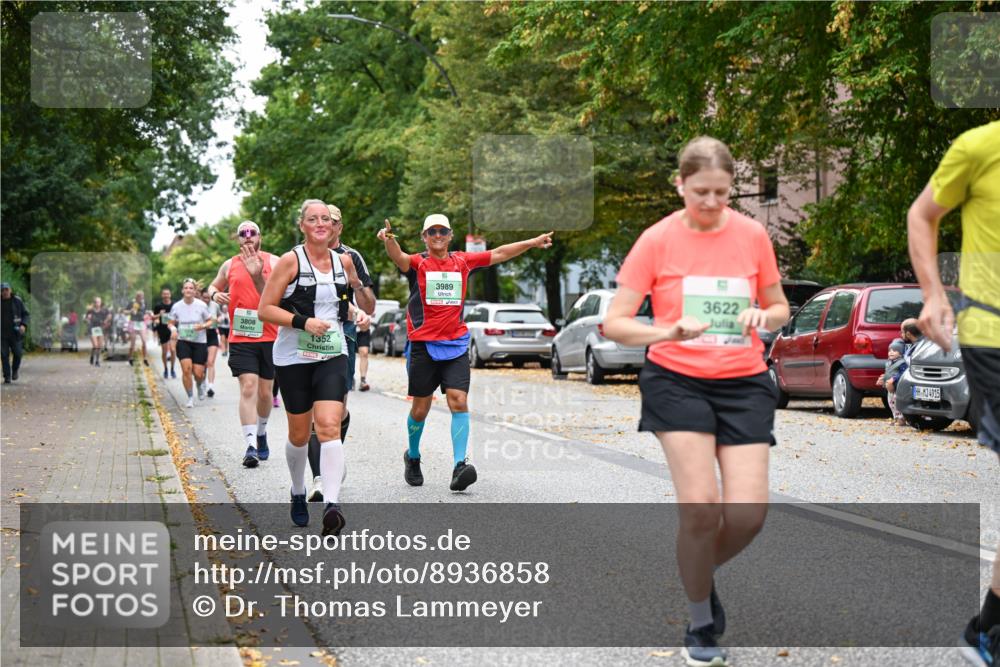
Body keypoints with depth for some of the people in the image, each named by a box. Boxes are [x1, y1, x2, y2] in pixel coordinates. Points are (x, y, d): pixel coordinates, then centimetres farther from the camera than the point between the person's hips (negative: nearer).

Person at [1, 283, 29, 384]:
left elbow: (25, 314, 5)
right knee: (5, 355, -4)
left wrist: (24, 325, -12)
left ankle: (15, 370, 23)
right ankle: (7, 377, 0)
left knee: (17, 353, -5)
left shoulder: (17, 301, 0)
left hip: (15, 333, 0)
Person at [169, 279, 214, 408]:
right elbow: (171, 323, 9)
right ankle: (190, 397, 0)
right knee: (186, 368, -17)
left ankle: (201, 385, 35)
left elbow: (210, 321, 3)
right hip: (183, 341, 1)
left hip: (199, 342, -1)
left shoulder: (201, 305, -7)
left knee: (198, 373, -3)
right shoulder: (176, 307, -2)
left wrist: (202, 326, -17)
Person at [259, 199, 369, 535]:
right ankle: (298, 493, 35)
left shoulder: (344, 261, 7)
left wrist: (357, 313, 10)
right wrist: (303, 322, -19)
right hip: (293, 357, -2)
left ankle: (331, 504, -25)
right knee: (299, 434, 10)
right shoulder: (291, 261, -6)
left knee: (329, 426, -16)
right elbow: (266, 309, -9)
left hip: (332, 356, 2)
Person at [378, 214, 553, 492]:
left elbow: (498, 254, 14)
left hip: (456, 344, 2)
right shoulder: (417, 263, -1)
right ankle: (412, 457, 32)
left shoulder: (462, 261, 10)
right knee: (420, 409, 7)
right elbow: (399, 258, -23)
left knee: (459, 402, -13)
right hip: (422, 345, -2)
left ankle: (459, 466, -18)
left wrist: (533, 242, 9)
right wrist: (389, 241, -45)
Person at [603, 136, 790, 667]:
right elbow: (614, 323, -6)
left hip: (744, 383, 3)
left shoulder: (752, 234, 2)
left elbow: (779, 309, 14)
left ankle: (701, 574, 26)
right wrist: (669, 332, -25)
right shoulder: (658, 240, -5)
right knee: (700, 507, -15)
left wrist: (764, 316, -11)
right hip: (677, 380, -2)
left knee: (748, 514, -9)